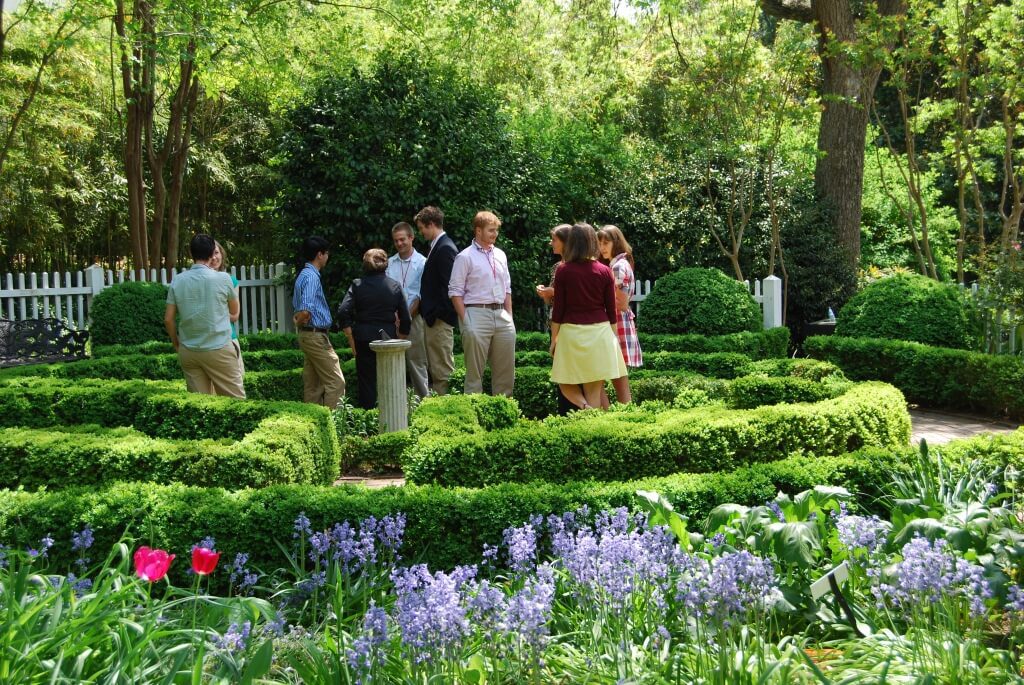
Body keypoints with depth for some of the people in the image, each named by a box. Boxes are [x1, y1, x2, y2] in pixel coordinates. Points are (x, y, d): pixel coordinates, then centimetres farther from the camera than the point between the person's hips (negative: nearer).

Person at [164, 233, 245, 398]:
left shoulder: (177, 281, 2)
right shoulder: (222, 279, -6)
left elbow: (168, 319, 4)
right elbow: (234, 312, 9)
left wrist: (175, 342, 20)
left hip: (188, 351, 4)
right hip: (218, 348, -4)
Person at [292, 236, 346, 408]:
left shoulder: (304, 275, 15)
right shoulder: (312, 277, -16)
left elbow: (296, 305, 22)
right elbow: (306, 311, -25)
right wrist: (299, 322, -7)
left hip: (309, 336, 10)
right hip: (316, 335, -10)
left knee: (313, 385, 12)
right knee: (335, 382, -8)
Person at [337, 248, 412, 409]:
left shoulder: (357, 285, -2)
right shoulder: (395, 286, 3)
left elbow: (343, 313, -10)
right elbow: (405, 317, 3)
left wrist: (351, 340, -3)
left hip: (364, 339, -1)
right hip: (388, 338, 1)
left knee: (366, 382, 6)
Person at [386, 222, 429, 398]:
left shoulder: (422, 263, 0)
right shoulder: (389, 263, 11)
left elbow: (421, 295, -5)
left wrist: (407, 316, -11)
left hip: (414, 318, -3)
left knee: (416, 360, -2)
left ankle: (423, 398, 4)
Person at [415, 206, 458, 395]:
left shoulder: (445, 248, -14)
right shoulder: (437, 246, 16)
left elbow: (448, 285, -20)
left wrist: (437, 314, -18)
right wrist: (427, 313, 14)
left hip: (440, 320, -10)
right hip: (432, 318, 10)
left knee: (443, 369, -6)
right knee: (433, 368, 14)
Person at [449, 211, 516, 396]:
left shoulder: (500, 255, 14)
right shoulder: (465, 257, -3)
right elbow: (455, 292, -6)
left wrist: (509, 317, 12)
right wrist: (465, 321, -12)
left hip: (501, 315, 6)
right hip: (476, 313, -6)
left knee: (506, 369, 8)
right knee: (475, 370, -1)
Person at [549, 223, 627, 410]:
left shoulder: (563, 271, -5)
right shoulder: (604, 272, -1)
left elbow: (558, 310, -3)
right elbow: (611, 310, 3)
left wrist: (553, 339, 7)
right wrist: (614, 338, 14)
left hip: (571, 333, -2)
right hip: (599, 332, 2)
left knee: (566, 383, 13)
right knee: (594, 392, 7)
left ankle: (585, 408, -13)